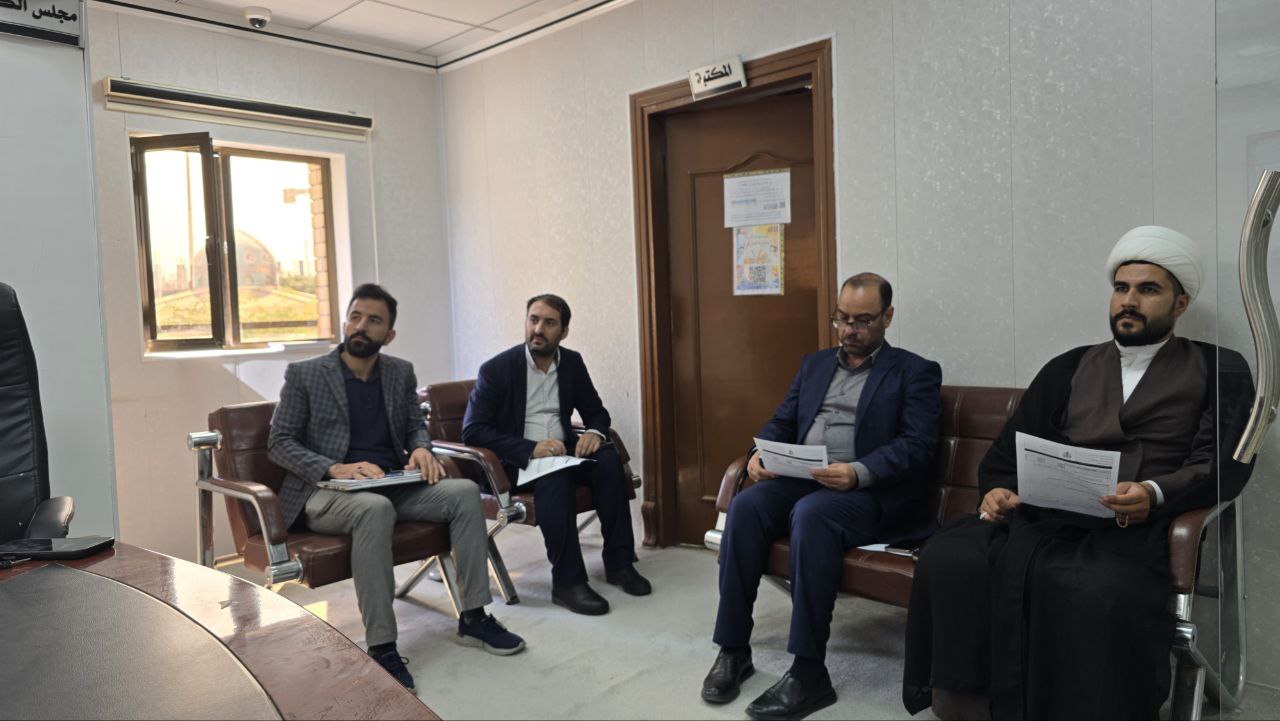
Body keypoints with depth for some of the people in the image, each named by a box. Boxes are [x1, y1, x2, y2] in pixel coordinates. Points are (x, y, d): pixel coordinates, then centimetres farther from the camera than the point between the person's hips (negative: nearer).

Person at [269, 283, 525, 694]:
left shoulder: (401, 373, 12)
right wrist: (334, 469, -20)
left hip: (390, 486, 5)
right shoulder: (303, 375, 0)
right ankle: (381, 648, -32)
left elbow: (415, 426, 19)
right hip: (325, 492, -4)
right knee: (376, 508, -38)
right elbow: (278, 444, -3)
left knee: (465, 491, -19)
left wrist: (421, 448, -7)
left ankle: (473, 618, -10)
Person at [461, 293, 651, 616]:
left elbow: (596, 411, 15)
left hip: (563, 451, 5)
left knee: (608, 459, -24)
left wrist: (595, 433, -11)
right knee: (555, 477, -35)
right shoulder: (497, 368, -8)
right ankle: (567, 582, -29)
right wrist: (531, 449, -26)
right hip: (517, 462, -5)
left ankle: (619, 563, -15)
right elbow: (472, 431, -14)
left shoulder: (572, 362, 7)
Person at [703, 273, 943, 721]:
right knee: (745, 505, -25)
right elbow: (781, 422, 18)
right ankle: (733, 650, -16)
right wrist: (761, 453, -6)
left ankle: (809, 672, -29)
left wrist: (858, 473, -25)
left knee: (811, 514, -36)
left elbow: (916, 447, -8)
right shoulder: (814, 364, 22)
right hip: (801, 479, 5)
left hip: (872, 491, -5)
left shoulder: (915, 372, 5)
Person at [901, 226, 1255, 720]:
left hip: (1135, 528, -3)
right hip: (1047, 517, 3)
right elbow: (1010, 449, 17)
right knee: (948, 559, -26)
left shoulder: (1219, 371, 16)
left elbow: (1223, 462, 1)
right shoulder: (1068, 368, 23)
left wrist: (1156, 493, -19)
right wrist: (998, 490, -5)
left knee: (1100, 593, -38)